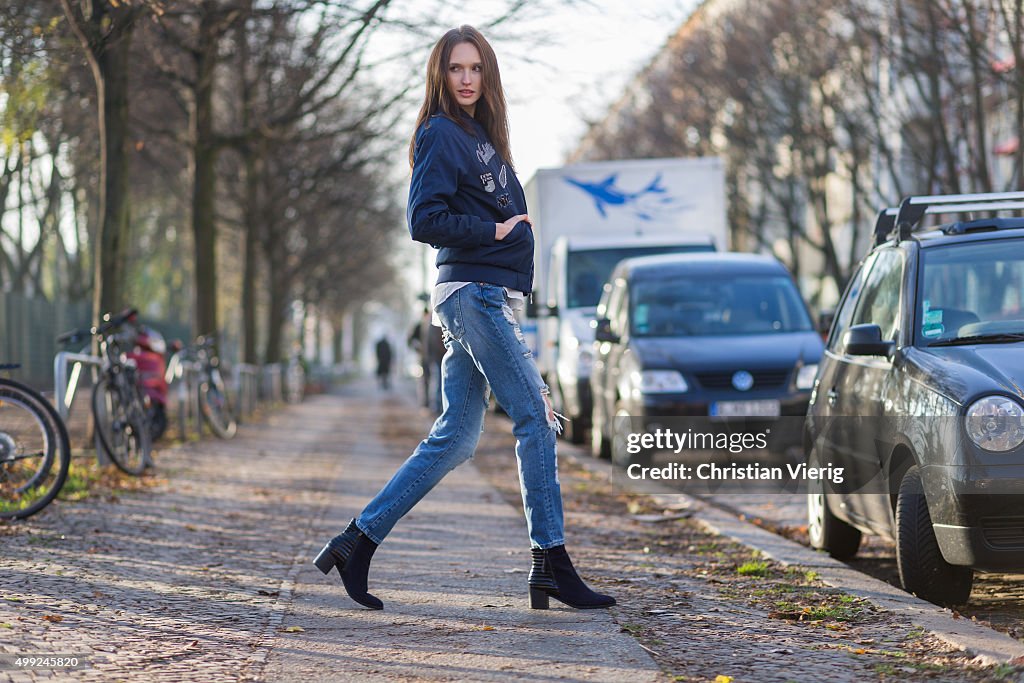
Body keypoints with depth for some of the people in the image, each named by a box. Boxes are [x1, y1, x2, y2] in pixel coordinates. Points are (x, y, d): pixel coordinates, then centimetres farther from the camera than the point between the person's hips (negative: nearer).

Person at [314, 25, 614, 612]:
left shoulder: (480, 135, 21)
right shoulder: (442, 134, -6)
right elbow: (425, 221, -15)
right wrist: (495, 231, -11)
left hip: (485, 296, 9)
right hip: (475, 293, -9)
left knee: (455, 438, 6)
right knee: (537, 420, -8)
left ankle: (358, 542, 7)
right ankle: (552, 563, -5)